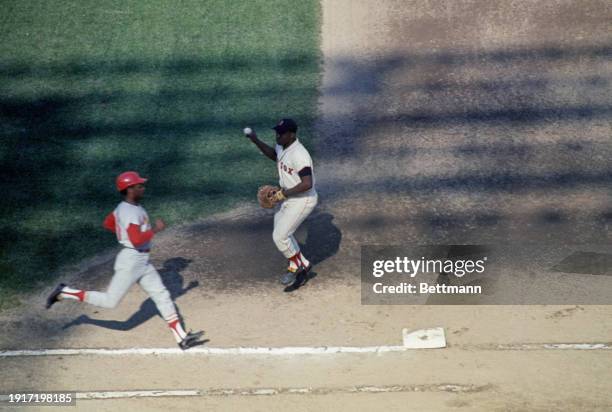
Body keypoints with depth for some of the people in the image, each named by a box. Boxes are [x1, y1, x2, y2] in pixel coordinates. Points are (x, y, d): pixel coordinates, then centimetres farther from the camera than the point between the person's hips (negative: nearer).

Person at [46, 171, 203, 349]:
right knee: (110, 301, -3)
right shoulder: (130, 212, -21)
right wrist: (155, 229, -18)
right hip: (131, 260, -10)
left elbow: (108, 223, 24)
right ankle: (64, 293, 9)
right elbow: (137, 241, -29)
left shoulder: (125, 207, 10)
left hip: (143, 262, 10)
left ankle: (182, 338, 7)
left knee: (162, 296, 6)